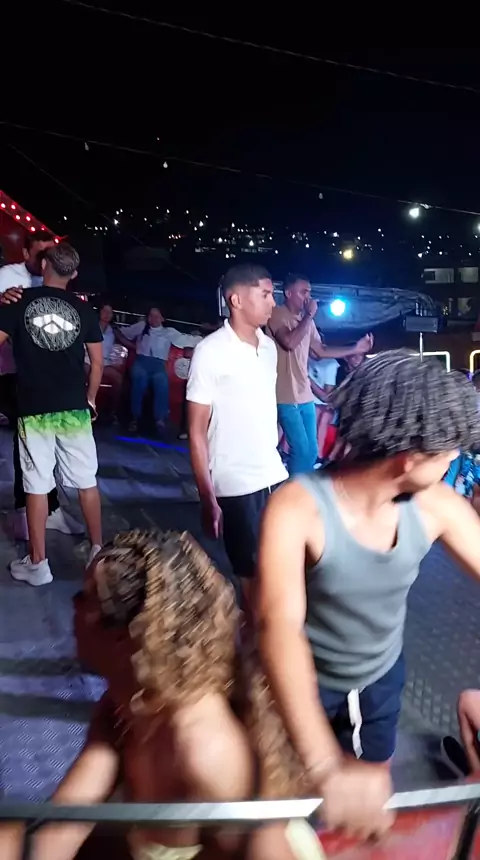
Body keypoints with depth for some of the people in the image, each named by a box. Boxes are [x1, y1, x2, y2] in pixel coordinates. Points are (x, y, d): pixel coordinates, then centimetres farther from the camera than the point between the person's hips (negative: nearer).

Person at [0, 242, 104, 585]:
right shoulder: (83, 309, 4)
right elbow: (98, 361, 6)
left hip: (34, 410, -1)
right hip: (75, 409, 2)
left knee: (37, 486, 6)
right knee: (87, 482, 11)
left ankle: (37, 564, 14)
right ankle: (99, 550, 22)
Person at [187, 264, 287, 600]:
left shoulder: (268, 347, 7)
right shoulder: (211, 351, -11)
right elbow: (197, 432, -10)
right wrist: (207, 497, -13)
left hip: (275, 477, 6)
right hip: (236, 485, -6)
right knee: (253, 575, 7)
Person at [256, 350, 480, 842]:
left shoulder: (435, 506, -21)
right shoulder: (297, 509, -36)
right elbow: (279, 625, -45)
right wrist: (327, 768, -56)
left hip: (382, 676, 4)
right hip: (308, 681, -3)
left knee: (373, 790, 28)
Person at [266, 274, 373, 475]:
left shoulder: (306, 321, 13)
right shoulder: (277, 314, -9)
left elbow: (321, 351, 19)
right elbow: (289, 342, -25)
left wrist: (355, 349, 14)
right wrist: (309, 315, -16)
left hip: (305, 396, 8)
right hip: (286, 397, -8)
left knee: (312, 451, 10)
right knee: (301, 449, -10)